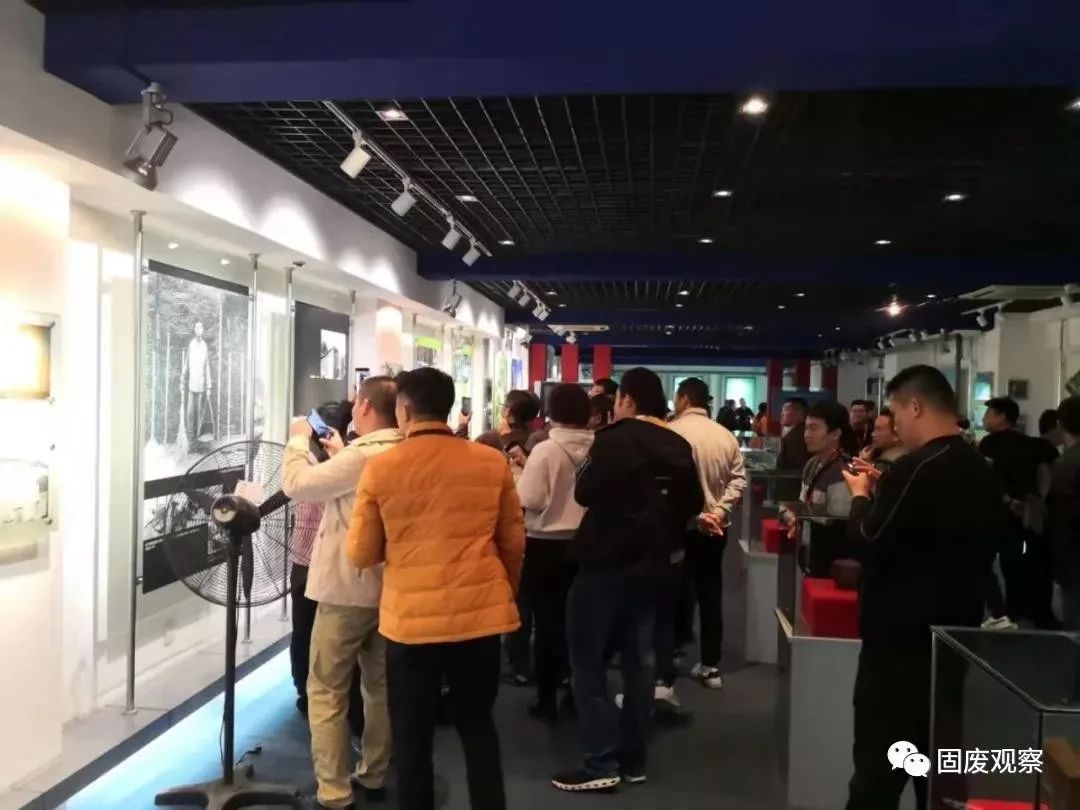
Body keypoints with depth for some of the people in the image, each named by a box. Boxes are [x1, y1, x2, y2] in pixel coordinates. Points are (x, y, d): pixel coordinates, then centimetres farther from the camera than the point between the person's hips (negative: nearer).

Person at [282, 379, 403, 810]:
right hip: (389, 586, 8)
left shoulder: (362, 456, -22)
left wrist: (299, 440, -3)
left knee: (326, 691, 2)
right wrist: (339, 451, 18)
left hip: (347, 588, -8)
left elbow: (296, 484, -17)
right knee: (379, 685, 17)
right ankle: (374, 775, 29)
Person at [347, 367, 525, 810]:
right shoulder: (493, 462, -2)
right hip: (480, 614, 3)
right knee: (477, 724, 21)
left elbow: (361, 555, -1)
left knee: (413, 737, 13)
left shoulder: (381, 468, -8)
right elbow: (514, 543, 6)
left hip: (411, 620, -2)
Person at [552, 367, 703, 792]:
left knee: (588, 658, 2)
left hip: (606, 558, -7)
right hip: (651, 560, 7)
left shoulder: (615, 439, -16)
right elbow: (693, 504, 9)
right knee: (638, 658, 13)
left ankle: (601, 763, 2)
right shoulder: (679, 446, 4)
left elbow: (584, 493, -14)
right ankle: (632, 758, 20)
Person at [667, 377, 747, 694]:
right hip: (715, 528, 6)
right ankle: (710, 667, 27)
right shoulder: (726, 436, 4)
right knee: (711, 596, 16)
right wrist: (718, 511, -8)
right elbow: (738, 479, -1)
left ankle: (663, 678, -2)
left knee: (667, 598, 0)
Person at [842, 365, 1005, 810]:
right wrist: (884, 491, 11)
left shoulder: (917, 469, -22)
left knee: (878, 765, 0)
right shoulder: (980, 471, 7)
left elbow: (870, 542, -17)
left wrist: (861, 495, -1)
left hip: (901, 638, -9)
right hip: (956, 632, 9)